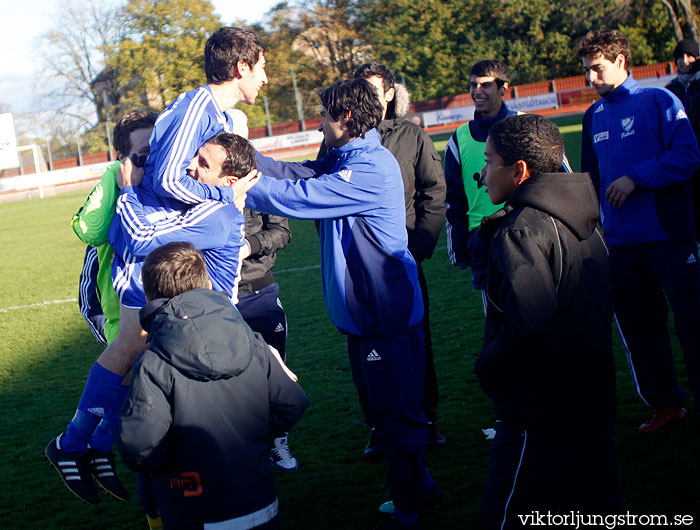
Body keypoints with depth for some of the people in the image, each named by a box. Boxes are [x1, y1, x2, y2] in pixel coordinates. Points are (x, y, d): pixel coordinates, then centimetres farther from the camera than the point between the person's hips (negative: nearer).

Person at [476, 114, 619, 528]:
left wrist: (489, 368, -13)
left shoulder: (523, 230, -18)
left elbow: (528, 322, -29)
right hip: (594, 400, 9)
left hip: (540, 414, -9)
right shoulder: (585, 222, 9)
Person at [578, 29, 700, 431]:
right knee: (639, 327, 9)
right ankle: (665, 402, 20)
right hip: (621, 242, 6)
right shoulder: (594, 117, 15)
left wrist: (636, 178, -16)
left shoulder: (658, 101, -2)